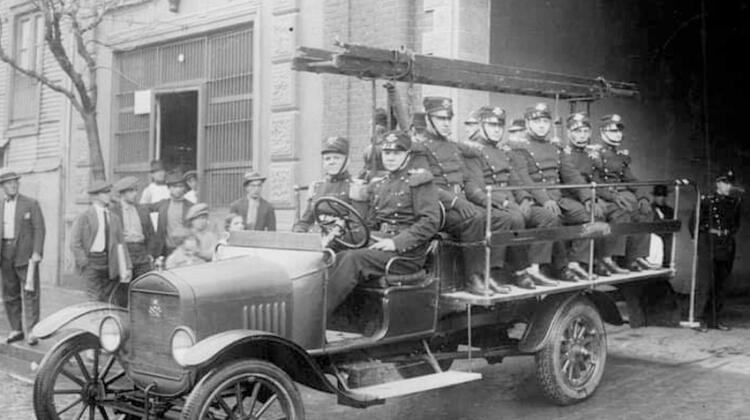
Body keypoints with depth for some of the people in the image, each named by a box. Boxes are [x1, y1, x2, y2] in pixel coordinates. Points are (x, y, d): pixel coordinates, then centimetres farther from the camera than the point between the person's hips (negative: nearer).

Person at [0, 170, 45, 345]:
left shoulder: (31, 204, 1)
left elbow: (39, 229, -5)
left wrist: (37, 252, -15)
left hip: (26, 255, -4)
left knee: (30, 294, -6)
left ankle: (31, 332, -6)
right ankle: (16, 329, 15)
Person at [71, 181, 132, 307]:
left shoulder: (114, 218, 13)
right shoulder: (84, 217, 0)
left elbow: (121, 243, 11)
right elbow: (75, 244, -3)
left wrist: (127, 267, 3)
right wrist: (85, 263, -10)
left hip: (111, 265, 4)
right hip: (92, 261, -4)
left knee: (118, 300, 1)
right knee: (97, 300, -9)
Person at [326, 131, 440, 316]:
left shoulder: (419, 181, 2)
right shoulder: (377, 185, 23)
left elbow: (430, 222, -9)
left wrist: (397, 242, -17)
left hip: (408, 252, -6)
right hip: (377, 247, 6)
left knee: (353, 259, -29)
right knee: (339, 257, -23)